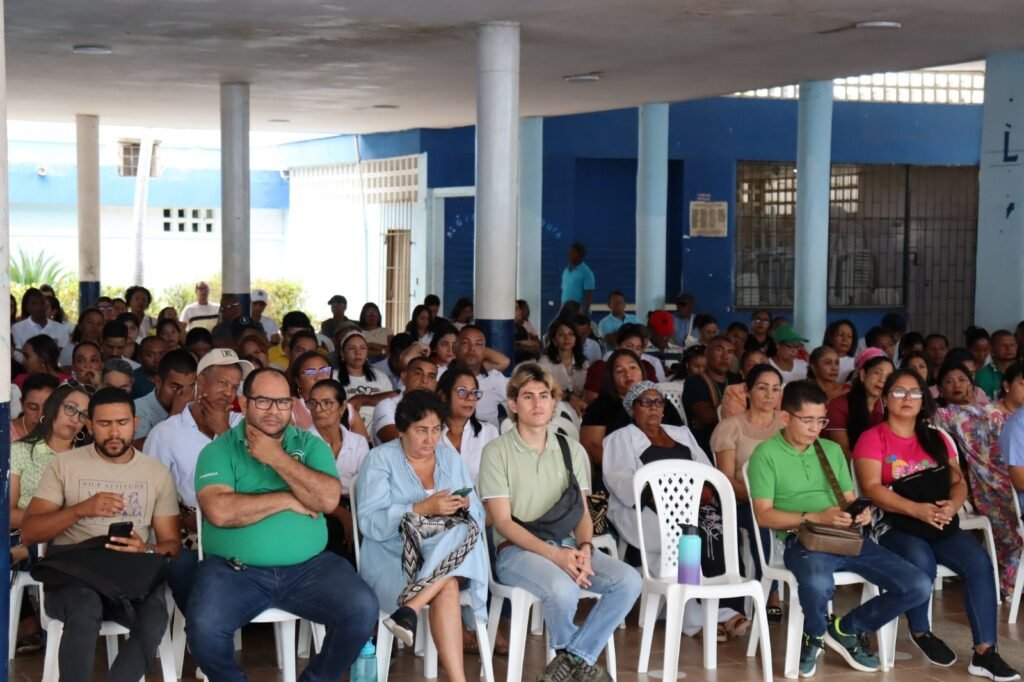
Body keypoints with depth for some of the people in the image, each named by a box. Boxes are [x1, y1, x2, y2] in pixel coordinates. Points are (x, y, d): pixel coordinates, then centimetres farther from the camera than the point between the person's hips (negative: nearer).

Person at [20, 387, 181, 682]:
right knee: (85, 609, -38)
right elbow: (29, 532, -2)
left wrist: (146, 551, -16)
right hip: (72, 574, -1)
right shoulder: (64, 465, 6)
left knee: (155, 620, -33)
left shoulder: (158, 473, 11)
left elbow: (172, 543, 9)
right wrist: (80, 509, -19)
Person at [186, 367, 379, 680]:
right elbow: (220, 511, -15)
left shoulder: (311, 445, 10)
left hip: (309, 566, 2)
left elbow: (328, 499, -7)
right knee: (203, 628, -29)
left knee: (363, 610, -21)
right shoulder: (218, 450, 2)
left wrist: (277, 458, -9)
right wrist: (288, 500, -9)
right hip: (234, 569, -2)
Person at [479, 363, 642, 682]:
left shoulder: (572, 450, 14)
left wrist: (584, 548, -13)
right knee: (563, 589, -35)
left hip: (567, 546, 5)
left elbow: (582, 512, 11)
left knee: (629, 580, -22)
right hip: (517, 549, -5)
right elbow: (503, 522, -7)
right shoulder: (497, 451, -1)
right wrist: (553, 553, -20)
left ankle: (575, 656, -11)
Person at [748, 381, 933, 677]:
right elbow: (764, 515, -6)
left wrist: (861, 513, -5)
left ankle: (846, 629, 13)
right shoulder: (766, 453, 1)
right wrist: (815, 517, -16)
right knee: (817, 584, -42)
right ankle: (815, 635, -2)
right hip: (802, 539, -6)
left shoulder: (832, 450, 20)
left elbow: (850, 499, 20)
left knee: (918, 586, -10)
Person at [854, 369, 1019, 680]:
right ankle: (921, 632, -5)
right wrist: (918, 509, -24)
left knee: (979, 561, -21)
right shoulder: (872, 438, 0)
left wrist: (952, 505, -13)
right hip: (895, 525, -5)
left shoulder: (936, 439, 17)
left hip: (942, 525, 5)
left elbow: (958, 481, 12)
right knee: (922, 563, -34)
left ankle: (984, 652, -19)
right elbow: (872, 488, -11)